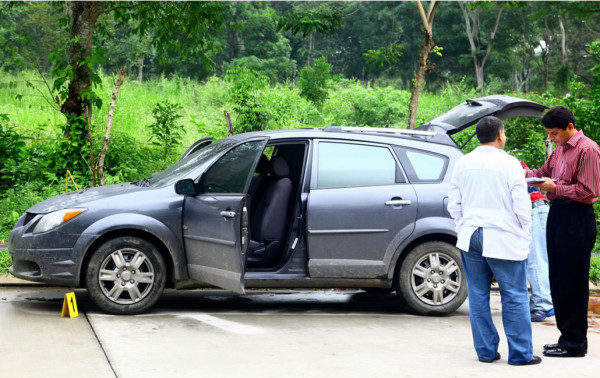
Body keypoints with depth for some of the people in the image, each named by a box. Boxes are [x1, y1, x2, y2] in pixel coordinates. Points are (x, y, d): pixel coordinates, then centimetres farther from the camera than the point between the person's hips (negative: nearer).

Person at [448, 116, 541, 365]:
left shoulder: (463, 163, 7)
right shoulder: (508, 163, -9)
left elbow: (454, 202, 13)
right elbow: (521, 204, -9)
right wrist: (525, 236, 4)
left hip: (470, 238, 5)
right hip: (503, 239, -5)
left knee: (478, 296, 9)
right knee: (514, 297, 2)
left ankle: (486, 351, 13)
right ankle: (520, 354, 4)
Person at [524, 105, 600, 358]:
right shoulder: (560, 149, 15)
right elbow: (544, 172, 21)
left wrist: (556, 188, -17)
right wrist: (525, 174, 2)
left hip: (576, 220, -9)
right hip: (557, 214, 9)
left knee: (572, 282, -4)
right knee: (558, 281, 12)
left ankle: (574, 343, 4)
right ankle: (566, 337, 21)